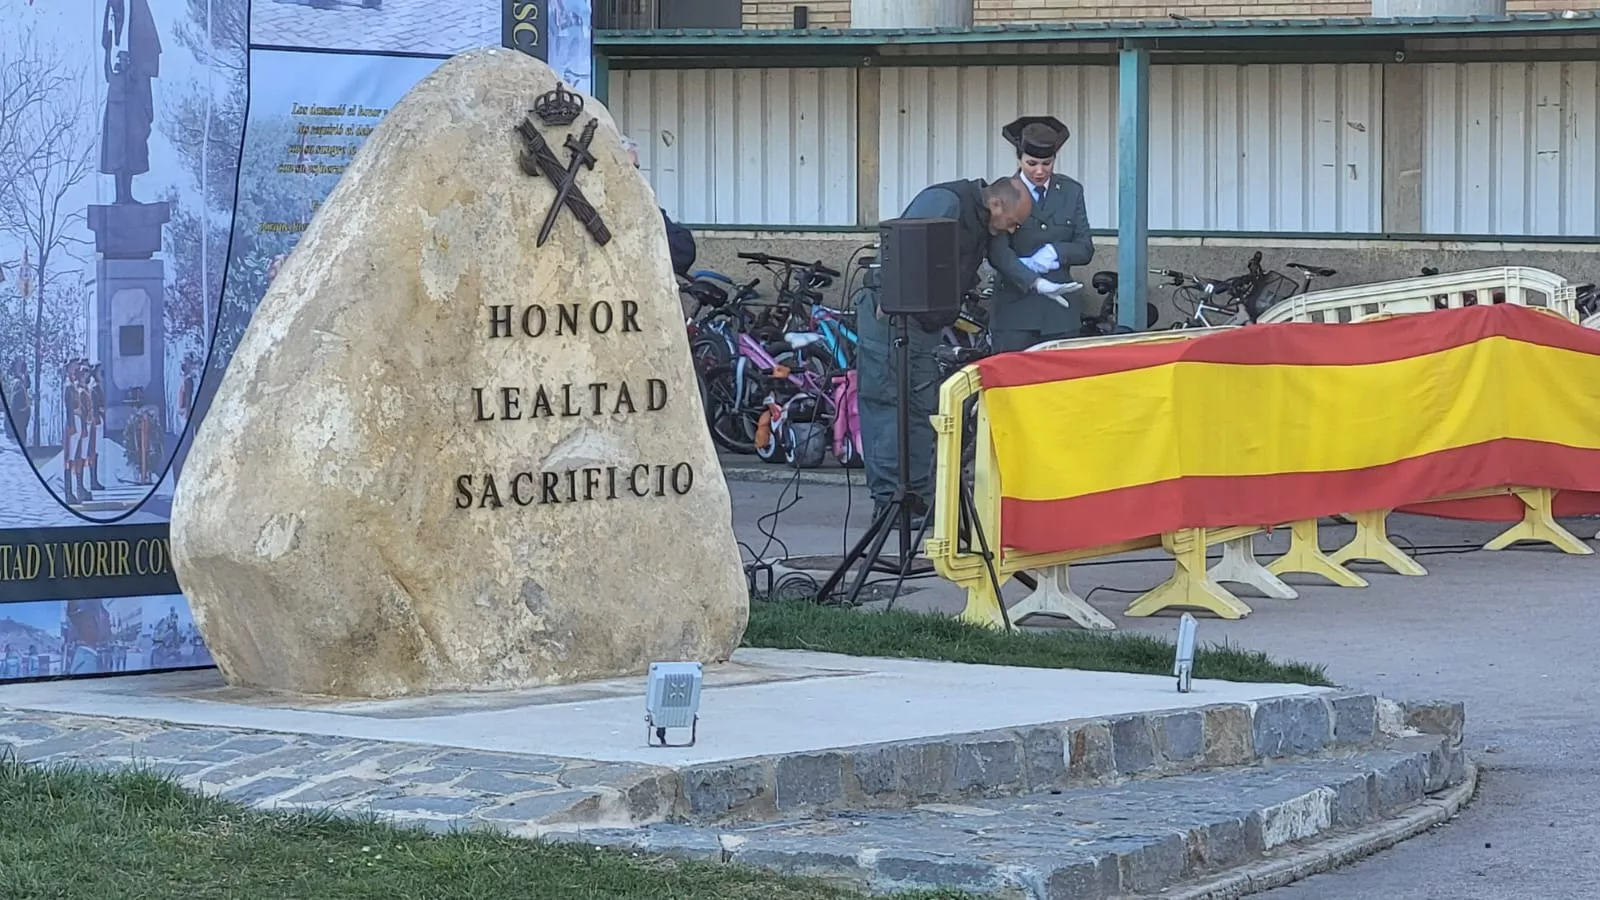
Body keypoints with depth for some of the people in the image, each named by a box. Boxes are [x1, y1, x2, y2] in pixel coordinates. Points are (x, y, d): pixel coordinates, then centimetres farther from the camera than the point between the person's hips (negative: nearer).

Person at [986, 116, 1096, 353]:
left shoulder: (1071, 192, 11)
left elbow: (1085, 249, 8)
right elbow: (997, 253, -12)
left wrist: (1054, 252, -12)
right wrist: (1035, 282, -25)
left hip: (1060, 310, 3)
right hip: (1015, 305, -3)